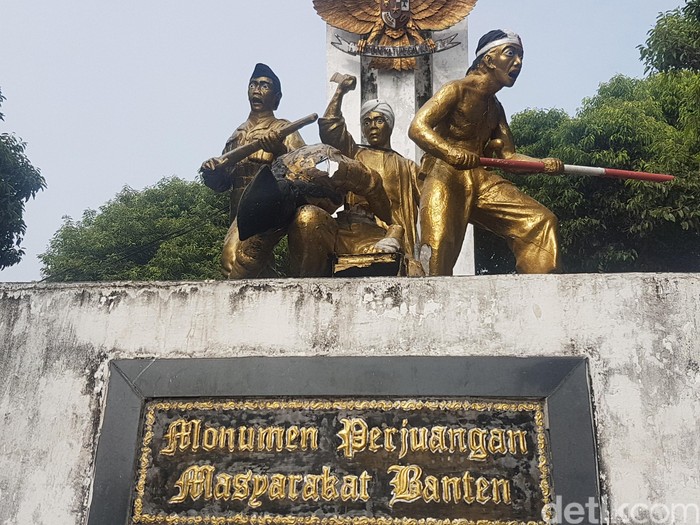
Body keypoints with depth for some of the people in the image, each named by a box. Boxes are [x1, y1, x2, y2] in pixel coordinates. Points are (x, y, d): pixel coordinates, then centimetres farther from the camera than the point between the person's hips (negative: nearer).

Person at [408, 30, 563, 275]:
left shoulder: (495, 108, 21)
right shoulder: (457, 90, -4)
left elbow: (508, 155, 16)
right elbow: (417, 128, -17)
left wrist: (543, 163, -4)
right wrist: (450, 152, -36)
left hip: (480, 180, 8)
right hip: (445, 176, -8)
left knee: (540, 221, -1)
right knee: (439, 245, -25)